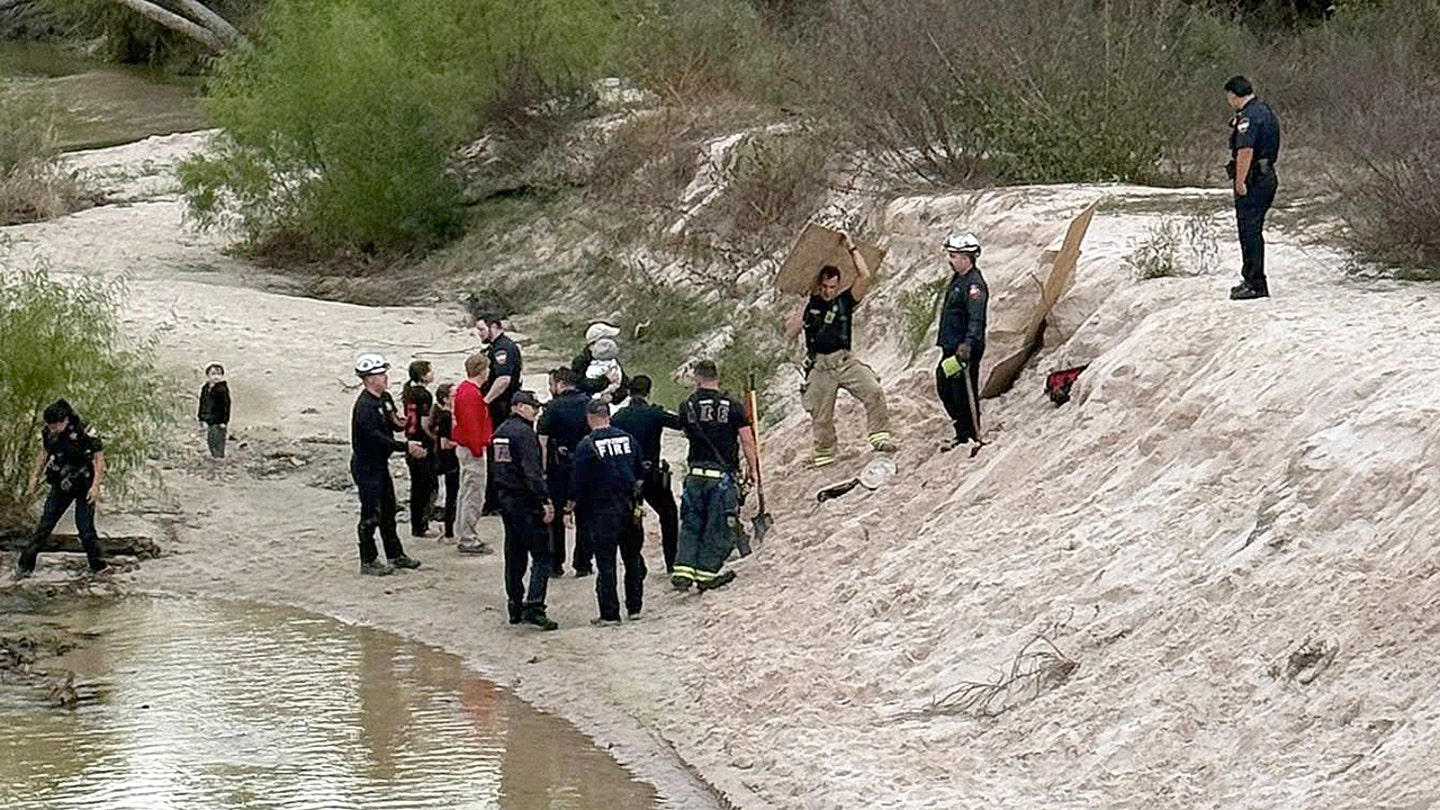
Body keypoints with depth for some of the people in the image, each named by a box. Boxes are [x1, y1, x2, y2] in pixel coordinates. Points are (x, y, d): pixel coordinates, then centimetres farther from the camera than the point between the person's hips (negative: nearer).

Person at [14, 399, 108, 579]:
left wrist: (95, 486, -22)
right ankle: (25, 566, 2)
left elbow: (99, 458, -16)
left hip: (84, 486, -5)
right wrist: (35, 477, 12)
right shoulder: (49, 433, -5)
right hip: (61, 484, 5)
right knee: (45, 524, 1)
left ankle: (97, 568, 8)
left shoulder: (85, 432, -21)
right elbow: (45, 454, 13)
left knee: (85, 527, -8)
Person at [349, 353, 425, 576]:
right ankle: (368, 561, 6)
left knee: (388, 511, 18)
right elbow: (376, 437, -28)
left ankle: (395, 555, 29)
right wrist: (406, 447, -27)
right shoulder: (364, 406, -22)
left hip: (380, 463, 10)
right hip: (366, 465, -10)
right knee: (371, 515, -3)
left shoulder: (385, 399, 8)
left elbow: (390, 425, 19)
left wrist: (397, 422, -6)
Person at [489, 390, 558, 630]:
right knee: (541, 556, -8)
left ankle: (515, 607, 18)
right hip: (526, 502, -9)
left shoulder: (500, 432, 14)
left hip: (504, 500, 9)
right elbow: (532, 471, -22)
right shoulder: (524, 433, -15)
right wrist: (545, 500, -23)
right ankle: (533, 607, -17)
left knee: (514, 556, 15)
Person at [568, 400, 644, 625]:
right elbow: (640, 477, 12)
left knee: (606, 564, 0)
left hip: (601, 512, -4)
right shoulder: (628, 439, 3)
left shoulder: (586, 446, -12)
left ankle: (609, 614, 1)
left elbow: (578, 481, -11)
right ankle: (634, 608, 21)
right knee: (633, 558, 15)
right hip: (628, 509, 4)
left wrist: (571, 505, 4)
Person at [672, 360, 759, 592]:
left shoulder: (687, 406, 0)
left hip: (696, 472, 2)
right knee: (719, 527, 6)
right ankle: (706, 573, 5)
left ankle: (683, 569, 2)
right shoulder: (733, 406, -6)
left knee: (691, 525, 12)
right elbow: (747, 441, -3)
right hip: (723, 473, -2)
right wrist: (752, 468, 9)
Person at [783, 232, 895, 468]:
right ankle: (825, 455, 22)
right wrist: (802, 310, -8)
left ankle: (880, 437, -19)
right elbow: (790, 333, -1)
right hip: (819, 366, 0)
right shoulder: (808, 304, 5)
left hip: (845, 360, 0)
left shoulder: (845, 301, 3)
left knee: (873, 391, -22)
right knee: (821, 415, 5)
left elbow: (865, 276, -9)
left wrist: (851, 249, -5)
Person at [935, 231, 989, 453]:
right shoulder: (956, 280, 15)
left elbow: (976, 319, -28)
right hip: (951, 347, 11)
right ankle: (963, 433, 26)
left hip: (965, 349, -11)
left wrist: (968, 343, -40)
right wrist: (944, 341, 28)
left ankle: (971, 436, 4)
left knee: (964, 393, -5)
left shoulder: (974, 284, -17)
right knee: (945, 389, 16)